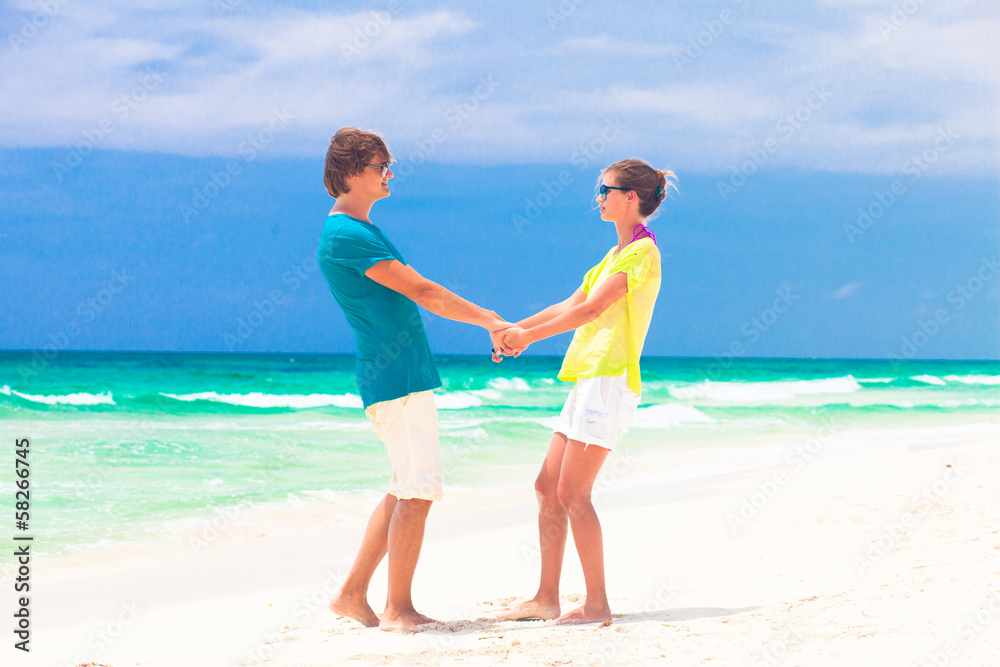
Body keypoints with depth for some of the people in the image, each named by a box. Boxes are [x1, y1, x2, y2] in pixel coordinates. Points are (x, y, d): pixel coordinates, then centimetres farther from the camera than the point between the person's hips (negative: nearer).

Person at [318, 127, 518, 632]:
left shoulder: (363, 230, 18)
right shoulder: (346, 235, -14)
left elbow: (416, 296, 21)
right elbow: (422, 292, -16)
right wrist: (491, 321, -10)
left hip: (407, 375, 10)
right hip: (395, 377, -10)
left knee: (406, 491, 13)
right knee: (417, 491, -7)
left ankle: (352, 595, 17)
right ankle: (398, 609, -1)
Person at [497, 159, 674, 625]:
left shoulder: (642, 252, -9)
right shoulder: (618, 253, 21)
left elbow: (591, 310, -17)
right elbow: (571, 305, 22)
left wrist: (531, 336, -12)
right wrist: (515, 328, 14)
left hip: (610, 379, -10)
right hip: (589, 379, 10)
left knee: (572, 492, -11)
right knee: (547, 486, 8)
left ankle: (597, 603, -5)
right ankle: (546, 599, 12)